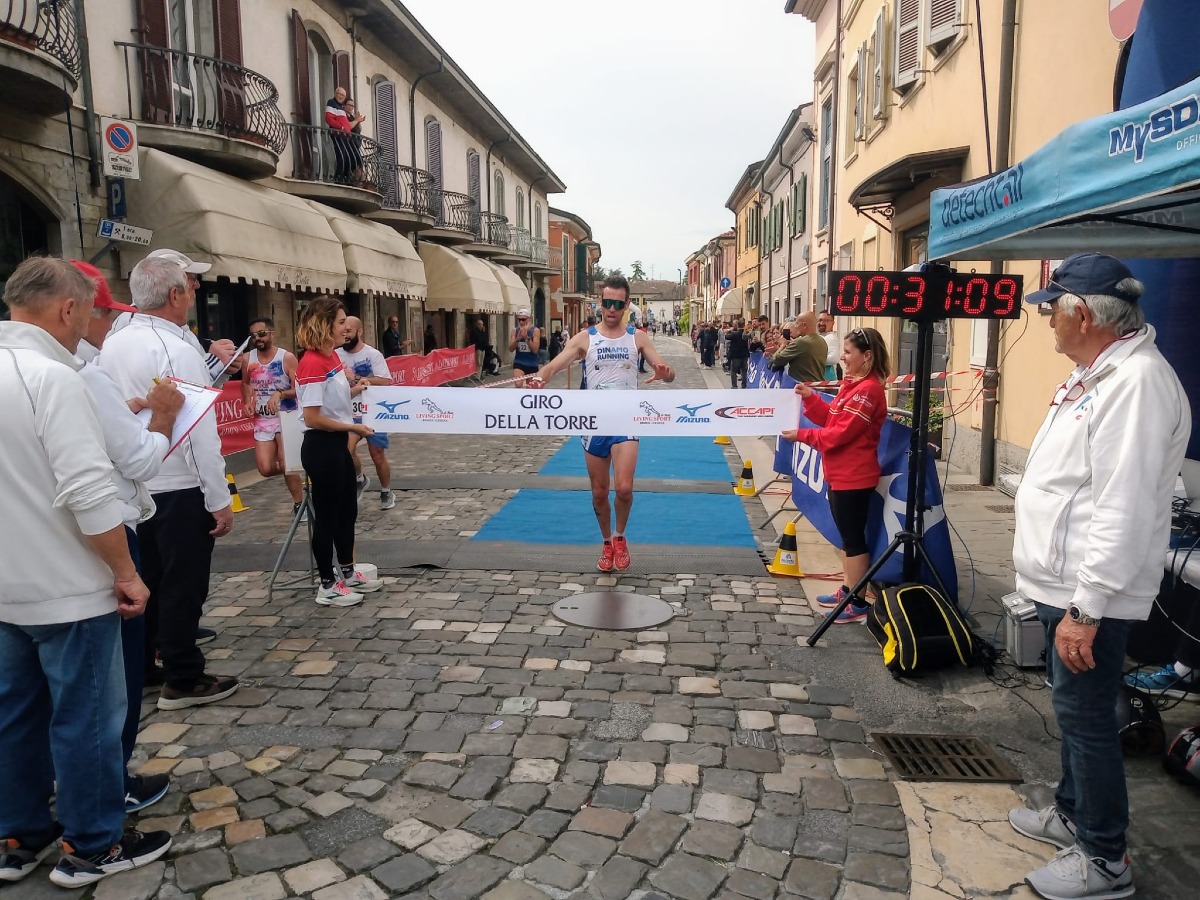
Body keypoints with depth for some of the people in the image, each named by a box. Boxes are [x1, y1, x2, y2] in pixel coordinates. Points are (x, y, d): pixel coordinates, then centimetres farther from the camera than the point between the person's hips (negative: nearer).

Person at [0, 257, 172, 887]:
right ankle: (91, 847, 18)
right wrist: (126, 573, -16)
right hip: (66, 589, -8)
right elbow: (88, 493, -25)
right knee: (84, 718, 5)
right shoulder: (51, 377, -20)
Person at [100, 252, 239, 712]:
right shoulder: (176, 349, -19)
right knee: (182, 587, 3)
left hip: (131, 486, 8)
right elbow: (200, 432, -21)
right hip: (178, 489, -8)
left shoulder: (112, 345, 6)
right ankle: (182, 681, 14)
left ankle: (136, 670, 30)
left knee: (142, 583, 18)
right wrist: (219, 499, -17)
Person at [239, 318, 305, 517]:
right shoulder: (247, 359, 2)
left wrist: (280, 394, -27)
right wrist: (247, 402, 4)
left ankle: (299, 504, 10)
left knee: (286, 465, -8)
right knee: (265, 469, -4)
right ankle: (292, 472, 28)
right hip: (262, 420, 4)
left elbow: (299, 389, -11)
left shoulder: (287, 358, -10)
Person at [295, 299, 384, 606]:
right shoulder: (312, 363, -21)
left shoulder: (333, 357, 7)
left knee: (347, 510, 18)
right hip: (321, 446, -10)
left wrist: (355, 386, 9)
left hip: (338, 443, 10)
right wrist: (353, 427, -15)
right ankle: (327, 586, 16)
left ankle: (348, 573, 34)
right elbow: (312, 418, -23)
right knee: (327, 515, 2)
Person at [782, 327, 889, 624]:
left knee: (854, 537, -2)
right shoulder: (853, 385, 12)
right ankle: (847, 591, 30)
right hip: (841, 473, 10)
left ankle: (859, 604, 7)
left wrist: (801, 435, -17)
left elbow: (841, 433, -23)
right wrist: (810, 398, 3)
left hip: (854, 476, -10)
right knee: (847, 534, 18)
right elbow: (832, 418, 16)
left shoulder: (868, 390, -20)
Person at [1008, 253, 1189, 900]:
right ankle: (1072, 812, 39)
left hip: (1089, 593, -10)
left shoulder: (1137, 383, -22)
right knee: (1073, 708, 22)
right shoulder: (1094, 373, 11)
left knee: (1085, 717, 2)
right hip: (1064, 582, 10)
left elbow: (1124, 513, -27)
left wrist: (1086, 608, -26)